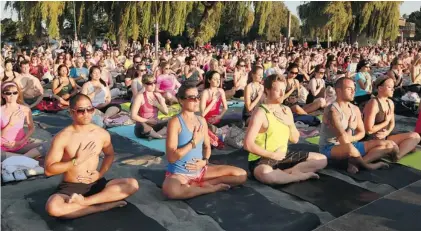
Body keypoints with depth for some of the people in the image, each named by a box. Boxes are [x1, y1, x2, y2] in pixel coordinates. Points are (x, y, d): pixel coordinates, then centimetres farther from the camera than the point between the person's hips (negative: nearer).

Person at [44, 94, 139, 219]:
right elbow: (49, 170, -12)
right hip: (70, 187, -3)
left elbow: (109, 154, 18)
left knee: (132, 184, -18)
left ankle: (84, 201, -22)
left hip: (95, 184, 4)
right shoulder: (62, 137, -13)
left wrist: (101, 173, -1)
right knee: (53, 207, -36)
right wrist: (77, 160, -18)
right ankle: (107, 204, -23)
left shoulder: (102, 134, -1)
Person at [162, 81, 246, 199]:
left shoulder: (201, 120, 6)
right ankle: (211, 188, -17)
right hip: (179, 172, -6)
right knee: (171, 190, -42)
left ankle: (198, 185, -7)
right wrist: (194, 142, -16)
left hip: (201, 170, 6)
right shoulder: (175, 122, -14)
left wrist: (205, 161, -8)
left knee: (242, 175, 0)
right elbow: (171, 157, -18)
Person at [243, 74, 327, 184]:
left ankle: (285, 173, -12)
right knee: (265, 174, -42)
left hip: (284, 155, 8)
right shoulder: (261, 113, -16)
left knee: (322, 159, 4)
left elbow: (295, 139, 11)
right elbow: (248, 144, -22)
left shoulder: (286, 110, 7)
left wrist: (291, 124, -8)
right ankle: (301, 176, -17)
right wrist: (272, 155, -16)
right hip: (262, 159, -7)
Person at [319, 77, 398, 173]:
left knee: (389, 144, -2)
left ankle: (357, 162, -24)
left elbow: (362, 132, 8)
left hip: (351, 145, 9)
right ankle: (366, 164, -10)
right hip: (330, 148, -8)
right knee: (349, 148, -44)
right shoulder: (332, 110, -19)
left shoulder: (355, 109, 7)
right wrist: (351, 127, -8)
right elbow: (344, 139, -24)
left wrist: (350, 139, -11)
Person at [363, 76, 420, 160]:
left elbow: (392, 123, 17)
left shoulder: (390, 103, 9)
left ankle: (395, 157, -9)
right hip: (373, 141, -9)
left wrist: (387, 132, -5)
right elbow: (369, 130, -20)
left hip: (385, 138, 9)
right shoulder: (373, 104, -18)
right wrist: (386, 122, -10)